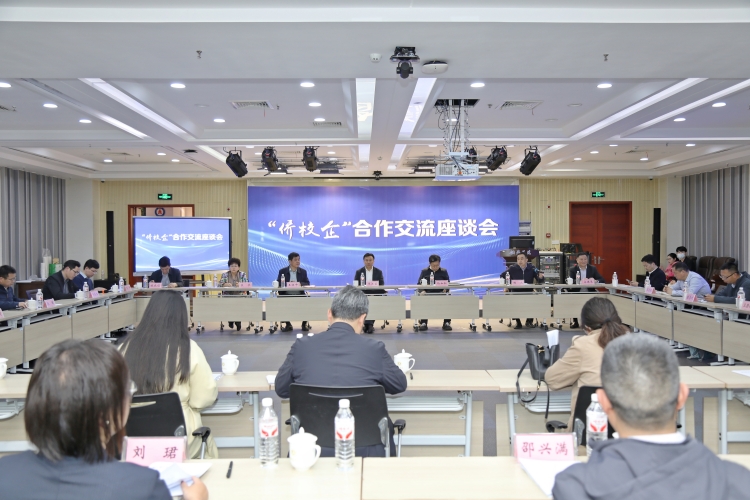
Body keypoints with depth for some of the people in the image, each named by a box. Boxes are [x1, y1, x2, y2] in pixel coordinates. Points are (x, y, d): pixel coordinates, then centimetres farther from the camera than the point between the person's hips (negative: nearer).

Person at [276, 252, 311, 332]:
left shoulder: (303, 271, 10)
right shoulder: (282, 271, 5)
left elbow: (307, 284, 3)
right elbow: (278, 284, 0)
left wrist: (299, 284, -17)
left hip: (300, 295, 1)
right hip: (287, 295, -1)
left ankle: (305, 323, -4)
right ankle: (287, 324, -7)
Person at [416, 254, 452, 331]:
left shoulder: (444, 271, 14)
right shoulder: (424, 271, 12)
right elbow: (419, 283, 7)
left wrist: (445, 290, -14)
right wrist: (422, 291, -16)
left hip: (441, 293, 1)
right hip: (428, 293, 0)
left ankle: (447, 322, -20)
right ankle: (423, 322, -24)